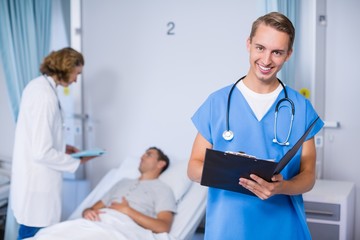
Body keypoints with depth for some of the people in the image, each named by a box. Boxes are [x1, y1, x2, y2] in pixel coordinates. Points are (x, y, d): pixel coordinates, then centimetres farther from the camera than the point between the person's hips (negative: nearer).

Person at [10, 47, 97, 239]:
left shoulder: (37, 85, 6)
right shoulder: (46, 96, -24)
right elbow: (42, 153, -25)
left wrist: (62, 147, 14)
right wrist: (77, 162, -13)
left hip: (31, 174, 10)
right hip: (37, 180, -10)